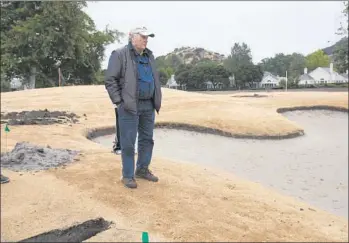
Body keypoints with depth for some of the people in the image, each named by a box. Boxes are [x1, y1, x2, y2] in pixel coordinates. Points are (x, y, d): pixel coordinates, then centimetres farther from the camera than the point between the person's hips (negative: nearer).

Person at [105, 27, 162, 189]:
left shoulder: (149, 56, 15)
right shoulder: (120, 54, -6)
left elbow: (155, 80, 21)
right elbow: (110, 80, -9)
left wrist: (157, 101, 13)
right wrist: (119, 101, -13)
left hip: (148, 106, 7)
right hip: (129, 106, -7)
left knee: (147, 140, 13)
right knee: (128, 143, 0)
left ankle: (142, 170, 29)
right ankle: (128, 175, 12)